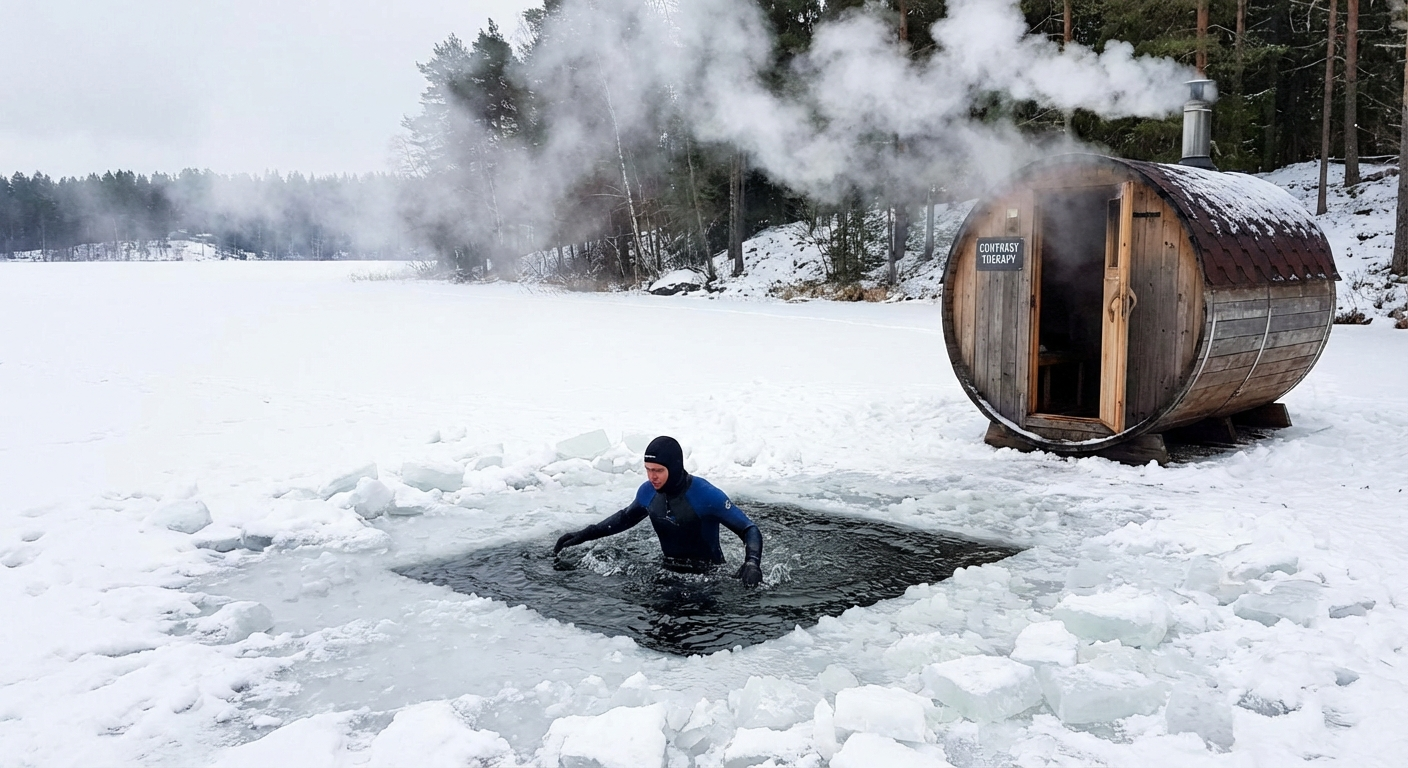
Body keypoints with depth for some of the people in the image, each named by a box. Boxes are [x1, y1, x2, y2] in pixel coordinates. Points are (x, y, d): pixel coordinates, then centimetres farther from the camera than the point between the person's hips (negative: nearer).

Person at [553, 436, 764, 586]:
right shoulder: (648, 491, -5)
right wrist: (584, 535, 13)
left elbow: (749, 530, -16)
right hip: (669, 570, 5)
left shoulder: (707, 495, -22)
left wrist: (752, 563, -36)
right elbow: (627, 517, 18)